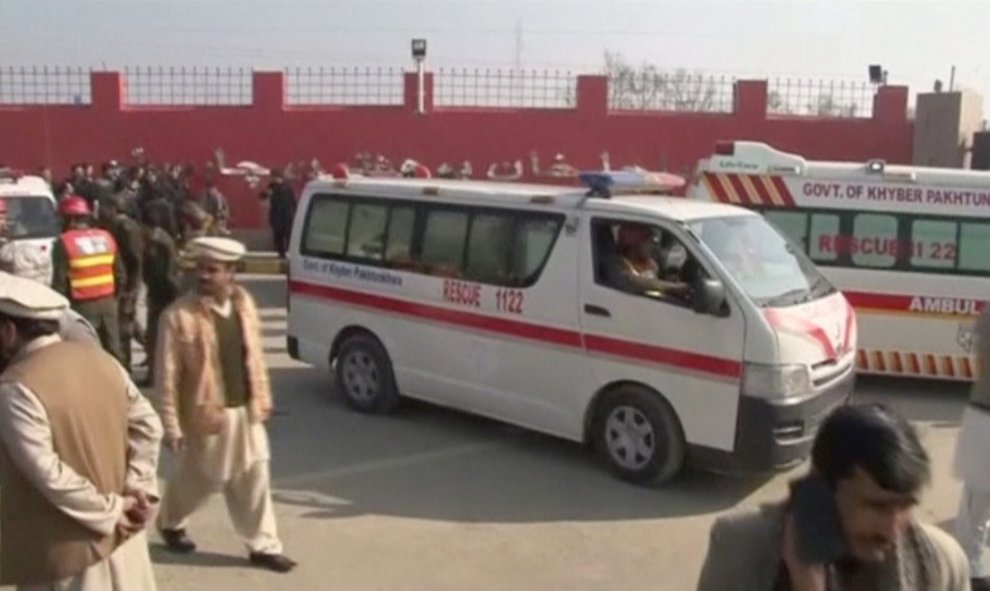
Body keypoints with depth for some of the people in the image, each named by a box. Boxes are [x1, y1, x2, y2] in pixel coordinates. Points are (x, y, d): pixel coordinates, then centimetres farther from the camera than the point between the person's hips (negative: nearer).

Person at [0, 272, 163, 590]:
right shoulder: (99, 359, 2)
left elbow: (46, 473, -25)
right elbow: (147, 424, 2)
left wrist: (108, 510, -16)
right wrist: (138, 488, -3)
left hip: (65, 549, -7)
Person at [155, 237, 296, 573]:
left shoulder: (244, 303, 0)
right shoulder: (179, 315, -18)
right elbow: (167, 376, -15)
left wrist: (262, 399, 10)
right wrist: (171, 426, -15)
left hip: (246, 411, 5)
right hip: (207, 414, -4)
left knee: (255, 479, 11)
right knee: (197, 480, 15)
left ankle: (263, 546, 25)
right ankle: (170, 521, 45)